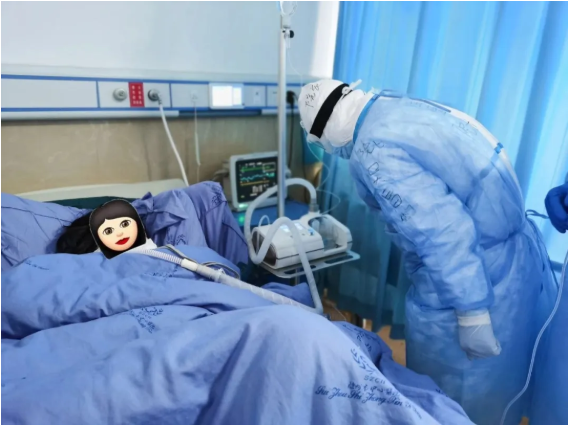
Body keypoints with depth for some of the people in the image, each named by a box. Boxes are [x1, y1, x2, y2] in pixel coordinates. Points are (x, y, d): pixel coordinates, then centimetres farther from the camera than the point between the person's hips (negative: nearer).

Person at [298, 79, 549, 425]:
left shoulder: (374, 150, -22)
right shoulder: (394, 107, 7)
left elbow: (441, 230, -28)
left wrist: (470, 312, -20)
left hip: (477, 276, -9)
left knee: (449, 395, 13)